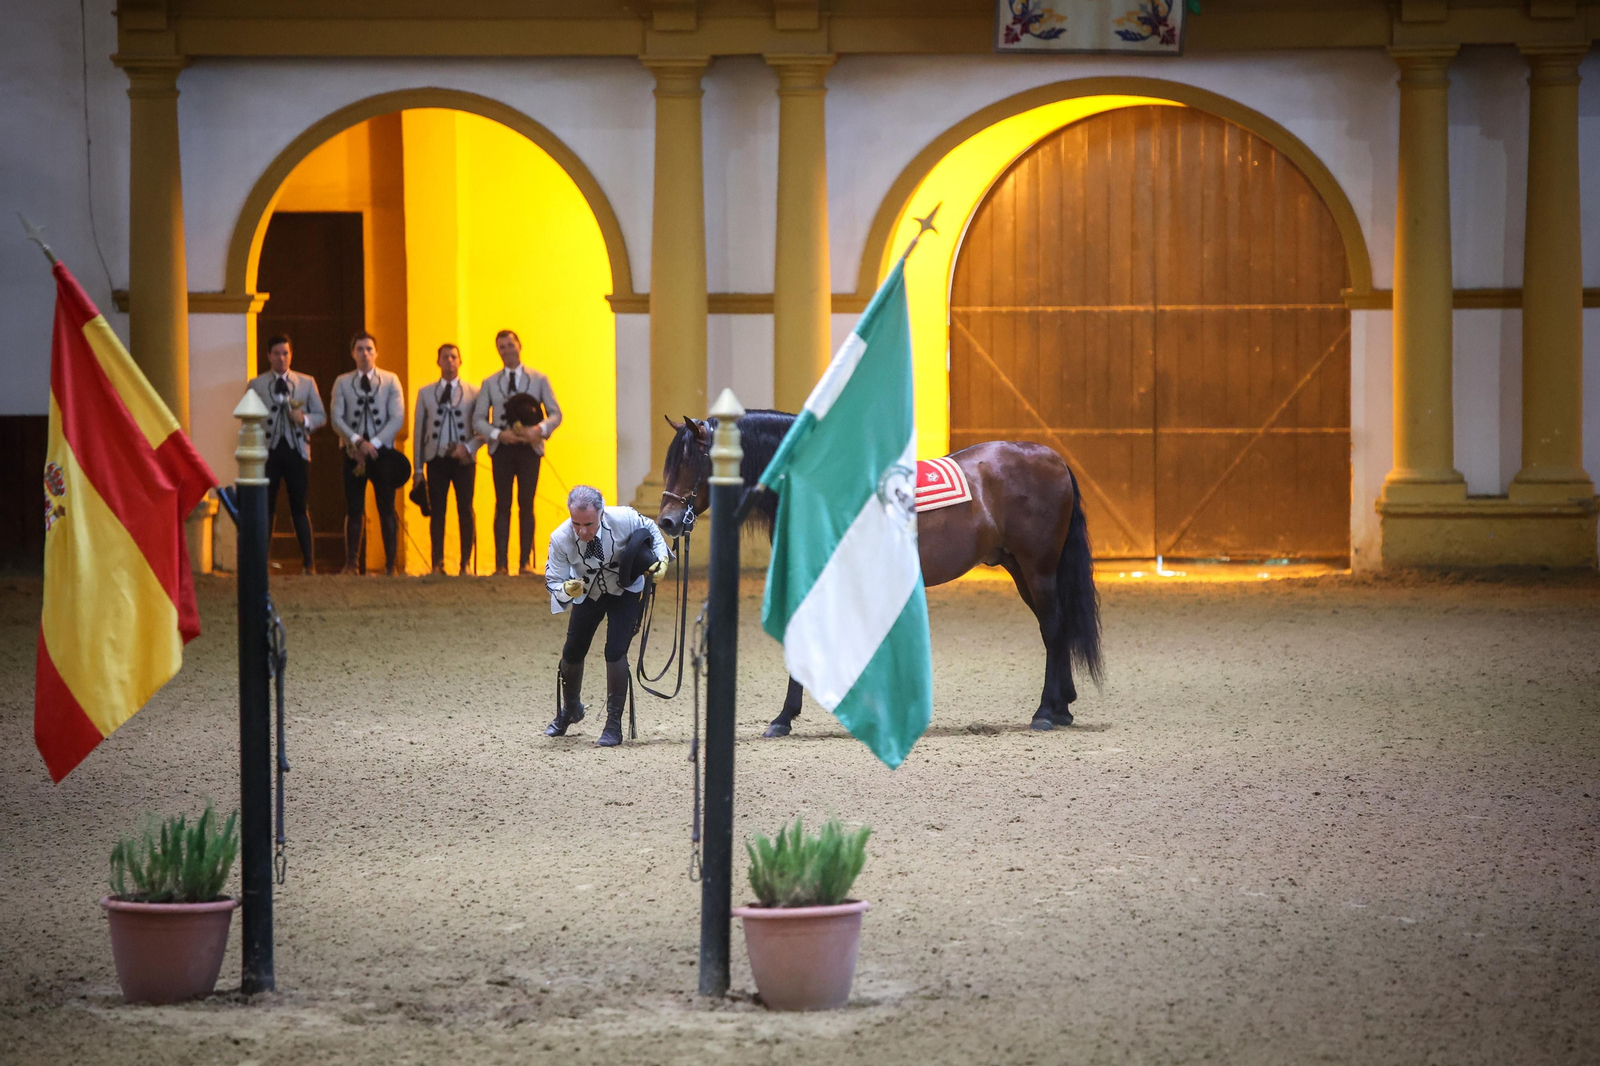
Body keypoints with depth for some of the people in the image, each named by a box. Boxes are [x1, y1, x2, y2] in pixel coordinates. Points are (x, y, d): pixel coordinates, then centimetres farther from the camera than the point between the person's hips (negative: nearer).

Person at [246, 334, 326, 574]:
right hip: (268, 452, 0)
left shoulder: (307, 383, 11)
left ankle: (309, 563, 2)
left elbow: (321, 417, 11)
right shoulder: (256, 384, 9)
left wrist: (305, 419, -10)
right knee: (265, 508, -1)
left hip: (296, 451, 0)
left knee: (299, 508, 1)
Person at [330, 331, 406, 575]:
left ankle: (390, 564, 0)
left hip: (383, 451, -1)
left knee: (387, 509, -1)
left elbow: (397, 418, -2)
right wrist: (357, 442, -16)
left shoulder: (390, 381, 6)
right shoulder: (342, 382, 8)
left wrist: (374, 444, -13)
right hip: (353, 452, 1)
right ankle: (351, 563, 4)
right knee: (354, 510, 2)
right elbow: (337, 418, -1)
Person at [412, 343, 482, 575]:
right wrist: (418, 467, 4)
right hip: (437, 459, 1)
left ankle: (465, 564, 0)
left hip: (464, 459, -1)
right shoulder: (425, 393, 11)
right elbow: (418, 430, 9)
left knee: (465, 511, -2)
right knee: (437, 513, -1)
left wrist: (468, 447, -13)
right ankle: (437, 563, -1)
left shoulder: (474, 393, 6)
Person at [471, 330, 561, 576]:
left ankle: (525, 563, 0)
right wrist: (498, 434, -12)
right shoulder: (490, 383, 11)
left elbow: (555, 414, 4)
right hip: (502, 449, 1)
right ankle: (501, 563, -3)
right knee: (503, 506, -1)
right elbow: (478, 419, 6)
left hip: (529, 447, -1)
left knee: (526, 505, -1)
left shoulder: (539, 380, 8)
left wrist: (539, 429, -16)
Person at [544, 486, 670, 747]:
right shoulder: (560, 539, -32)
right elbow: (553, 581, -22)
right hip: (587, 594, 2)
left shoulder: (624, 519, -33)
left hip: (625, 592, -2)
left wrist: (661, 559, -21)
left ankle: (614, 725, -5)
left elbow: (651, 530, -8)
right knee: (572, 654, 10)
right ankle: (569, 708, 41)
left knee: (615, 652, -16)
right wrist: (567, 590, -45)